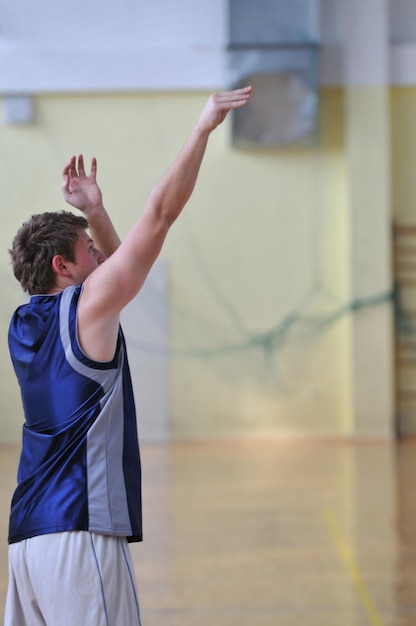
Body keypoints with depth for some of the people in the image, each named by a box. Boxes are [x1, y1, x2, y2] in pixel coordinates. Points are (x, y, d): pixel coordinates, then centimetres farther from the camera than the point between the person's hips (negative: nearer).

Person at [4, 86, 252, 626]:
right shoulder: (86, 307, -5)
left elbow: (112, 266, 34)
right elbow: (159, 214, -4)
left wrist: (94, 213, 23)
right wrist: (204, 127, 2)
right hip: (80, 532, -9)